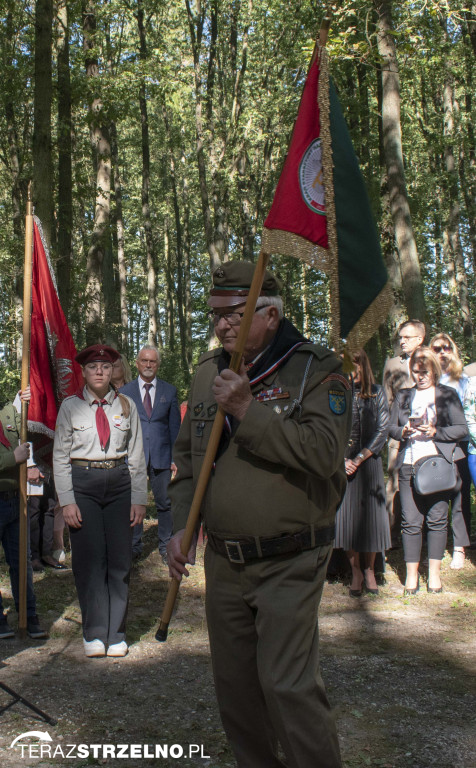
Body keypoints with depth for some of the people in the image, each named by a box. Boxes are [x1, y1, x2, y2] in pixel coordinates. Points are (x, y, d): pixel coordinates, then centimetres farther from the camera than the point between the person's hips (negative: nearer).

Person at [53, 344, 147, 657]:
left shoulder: (126, 405, 6)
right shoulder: (71, 406, 2)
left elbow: (136, 455, 7)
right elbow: (61, 456, 1)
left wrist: (139, 498, 2)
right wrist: (67, 501, -6)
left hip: (120, 483, 1)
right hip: (82, 483, -1)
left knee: (119, 559, 3)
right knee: (89, 559, 0)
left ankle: (116, 633, 15)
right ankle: (94, 633, 13)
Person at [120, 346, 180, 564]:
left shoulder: (169, 391, 8)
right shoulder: (125, 392, 6)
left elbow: (175, 426, 8)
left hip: (161, 456, 0)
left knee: (164, 503, 4)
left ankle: (166, 546, 17)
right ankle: (134, 545, 19)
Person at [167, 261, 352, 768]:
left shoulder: (317, 369, -9)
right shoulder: (207, 373, 9)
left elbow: (323, 452, -23)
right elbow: (187, 457, 17)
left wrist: (248, 410, -25)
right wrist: (181, 525, 7)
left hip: (290, 562, -6)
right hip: (223, 561, 6)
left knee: (286, 683, -10)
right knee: (234, 683, 15)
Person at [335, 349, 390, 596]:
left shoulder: (376, 393, 4)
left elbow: (382, 430, 1)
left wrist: (359, 458, -6)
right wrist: (341, 459, -7)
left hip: (369, 462, 0)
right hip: (340, 463, 0)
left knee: (371, 515, 1)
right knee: (346, 515, -1)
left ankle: (369, 569, 18)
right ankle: (355, 571, 13)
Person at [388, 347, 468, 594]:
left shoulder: (447, 394, 7)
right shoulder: (403, 396, 16)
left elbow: (462, 429, 2)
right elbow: (390, 427, 16)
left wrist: (435, 432, -11)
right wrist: (403, 432, -5)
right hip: (408, 465, 2)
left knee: (437, 518, 0)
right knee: (410, 521, -1)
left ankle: (434, 573, 10)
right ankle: (411, 574, 7)